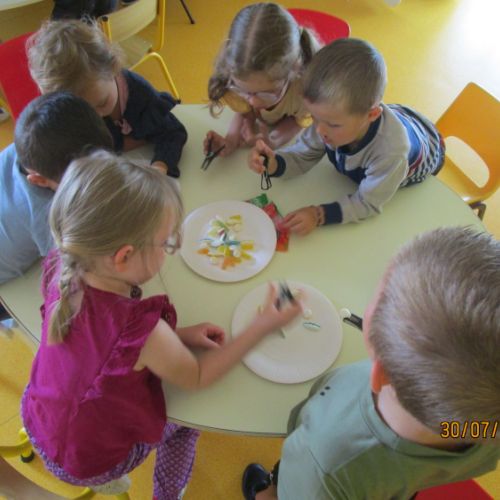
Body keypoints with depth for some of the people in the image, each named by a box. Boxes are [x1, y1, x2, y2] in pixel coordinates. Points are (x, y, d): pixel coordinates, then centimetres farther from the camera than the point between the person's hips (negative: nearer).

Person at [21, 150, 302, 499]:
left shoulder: (62, 272, -23)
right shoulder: (140, 330, -40)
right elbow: (197, 378, -18)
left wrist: (176, 336, -9)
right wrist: (263, 326, -15)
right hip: (91, 463, -5)